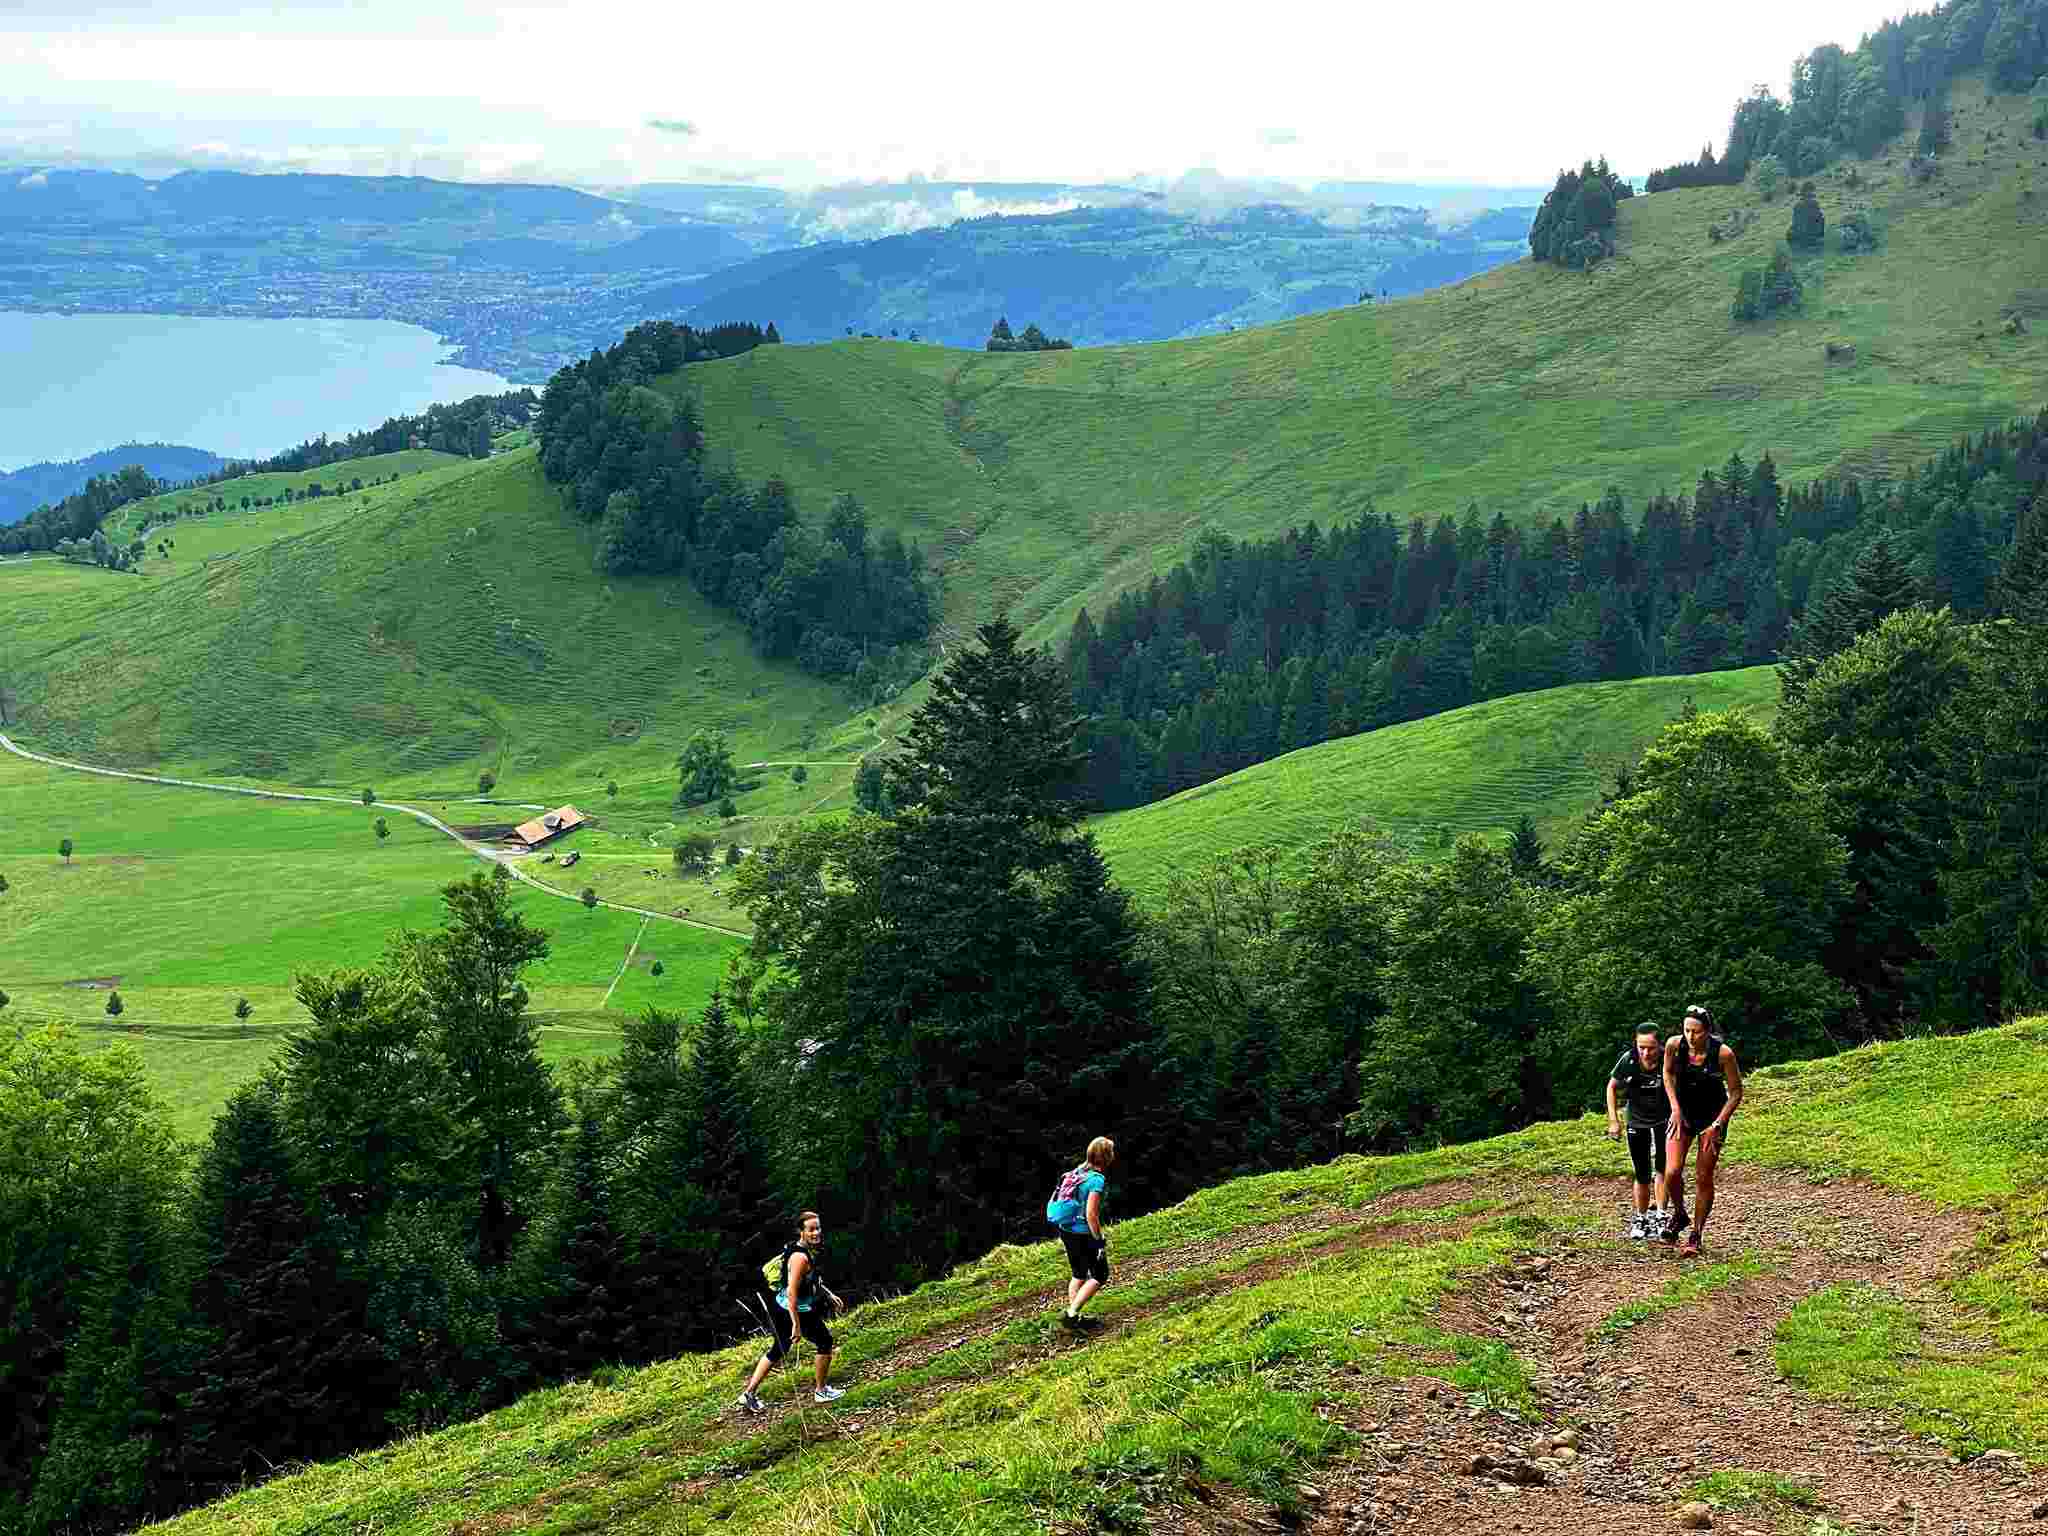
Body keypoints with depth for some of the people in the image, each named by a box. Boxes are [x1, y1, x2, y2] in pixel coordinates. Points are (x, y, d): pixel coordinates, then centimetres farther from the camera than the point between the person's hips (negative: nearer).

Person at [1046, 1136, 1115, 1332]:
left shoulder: (1078, 1172, 6)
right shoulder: (1097, 1180, -20)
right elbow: (1091, 1215, -23)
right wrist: (1099, 1240, -14)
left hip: (1065, 1229, 8)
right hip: (1081, 1233, -8)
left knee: (1078, 1275, 22)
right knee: (1100, 1275, 4)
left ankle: (1073, 1318, 28)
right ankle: (1071, 1314, -3)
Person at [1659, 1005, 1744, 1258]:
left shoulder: (1723, 1053, -23)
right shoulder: (1674, 1044, -16)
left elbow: (1736, 1092, -10)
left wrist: (1717, 1125, -15)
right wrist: (1675, 1108, -4)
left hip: (1713, 1116, -2)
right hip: (1683, 1113, 2)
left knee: (1705, 1179, 1)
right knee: (1672, 1173, -11)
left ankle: (1696, 1235, 16)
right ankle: (1678, 1214, 18)